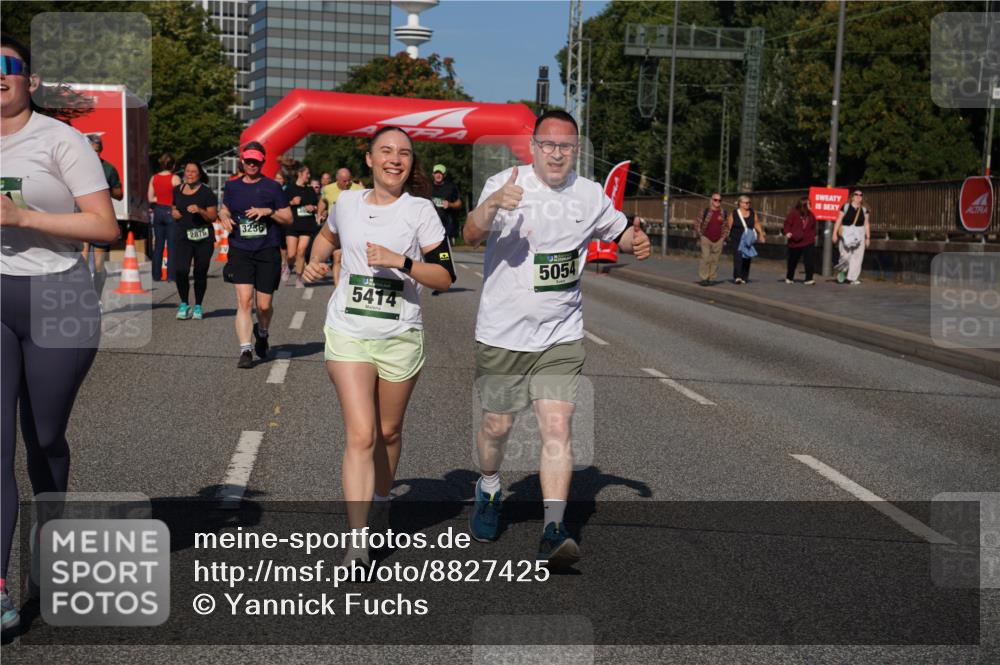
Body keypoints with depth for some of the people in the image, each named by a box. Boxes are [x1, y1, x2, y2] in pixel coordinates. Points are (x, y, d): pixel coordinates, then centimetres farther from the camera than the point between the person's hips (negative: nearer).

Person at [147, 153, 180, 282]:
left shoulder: (154, 178, 3)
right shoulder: (175, 178, -11)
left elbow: (150, 198, 3)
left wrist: (160, 198, 7)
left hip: (158, 212, 5)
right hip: (171, 211, -5)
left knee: (158, 244, 10)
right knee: (171, 245, 0)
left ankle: (156, 275, 12)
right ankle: (170, 275, -2)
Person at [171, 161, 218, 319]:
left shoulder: (206, 192, -2)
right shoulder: (177, 191, 11)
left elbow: (213, 217, -3)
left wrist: (200, 211, -19)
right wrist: (174, 213, 4)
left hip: (204, 238, -2)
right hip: (184, 236, 2)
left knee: (200, 273, 4)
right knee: (181, 271, -13)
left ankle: (198, 306, 18)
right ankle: (184, 304, 4)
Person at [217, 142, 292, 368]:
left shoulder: (272, 187, 2)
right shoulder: (232, 186, 10)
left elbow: (288, 218, 3)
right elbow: (224, 209, 25)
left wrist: (268, 211, -13)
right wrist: (224, 217, 2)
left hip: (268, 252, -1)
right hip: (240, 251, 1)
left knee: (264, 305, 3)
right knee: (244, 300, -13)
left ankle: (262, 333, 37)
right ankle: (245, 350, -11)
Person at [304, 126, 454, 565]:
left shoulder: (420, 210, -2)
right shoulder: (347, 203, 6)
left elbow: (444, 277, -7)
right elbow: (328, 236, 30)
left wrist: (400, 261, -20)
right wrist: (315, 262, 10)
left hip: (400, 337, 0)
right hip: (348, 334, 0)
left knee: (387, 432, 14)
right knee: (360, 435, -11)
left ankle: (380, 500, 43)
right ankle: (357, 542, -14)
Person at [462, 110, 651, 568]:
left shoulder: (590, 195, 3)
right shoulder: (506, 185, -11)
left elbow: (618, 231, 21)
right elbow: (471, 235, -27)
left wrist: (637, 242, -2)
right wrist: (492, 204, -48)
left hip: (561, 337, 2)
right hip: (502, 335, -2)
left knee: (557, 427, -9)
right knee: (496, 426, 12)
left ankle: (553, 531, -7)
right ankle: (489, 491, 41)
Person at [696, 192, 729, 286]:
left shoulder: (723, 213, 6)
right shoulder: (705, 211, -2)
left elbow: (726, 226, 15)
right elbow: (699, 224, 2)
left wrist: (724, 237, 7)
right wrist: (700, 236, -1)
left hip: (718, 240, 3)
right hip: (706, 239, -3)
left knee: (715, 260, 4)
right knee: (705, 259, -10)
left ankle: (712, 278, 13)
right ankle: (704, 278, -6)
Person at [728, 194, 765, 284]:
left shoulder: (753, 213, 6)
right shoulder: (734, 214, -1)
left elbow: (757, 223, 13)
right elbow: (729, 227, 3)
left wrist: (761, 233, 5)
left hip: (748, 240, 3)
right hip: (736, 240, -3)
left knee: (747, 259, 5)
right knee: (738, 257, -16)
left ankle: (744, 278, 13)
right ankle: (737, 277, -23)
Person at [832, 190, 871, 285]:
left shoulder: (864, 210, 9)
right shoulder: (846, 207, 0)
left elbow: (867, 224, 11)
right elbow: (839, 220, 0)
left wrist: (868, 237, 7)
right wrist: (835, 233, -5)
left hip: (859, 234, 3)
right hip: (847, 233, -3)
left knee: (857, 257, -3)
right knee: (846, 255, -7)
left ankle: (852, 278, 2)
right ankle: (841, 270, 25)